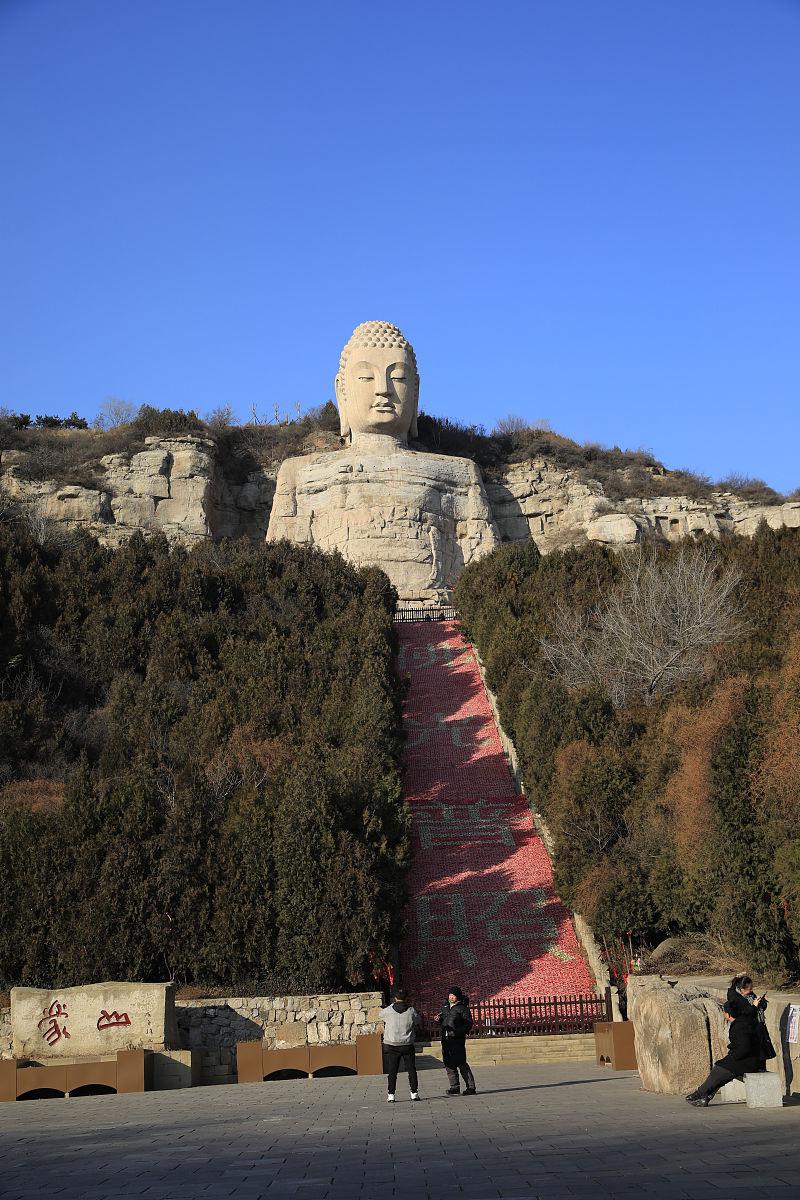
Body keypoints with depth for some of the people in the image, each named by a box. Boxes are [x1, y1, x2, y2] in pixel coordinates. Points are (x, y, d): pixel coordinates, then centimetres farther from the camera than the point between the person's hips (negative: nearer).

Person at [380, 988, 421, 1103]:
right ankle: (414, 1093, 11)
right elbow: (418, 1022, 10)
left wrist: (393, 1005, 18)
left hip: (391, 1045, 0)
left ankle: (391, 1094, 2)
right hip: (408, 1045, 0)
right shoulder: (411, 1011, -6)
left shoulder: (388, 1011, -7)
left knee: (392, 1071, 5)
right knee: (411, 1069, 10)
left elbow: (381, 1015, 15)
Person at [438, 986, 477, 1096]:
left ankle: (471, 1087, -3)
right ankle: (454, 1088, 15)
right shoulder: (446, 1007, 16)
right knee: (449, 1064, 7)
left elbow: (468, 1024, -9)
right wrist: (439, 1020, 4)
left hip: (457, 1039, -7)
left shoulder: (462, 1008, -4)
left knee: (461, 1063, -9)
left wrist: (456, 1032, -21)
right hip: (446, 1039, 7)